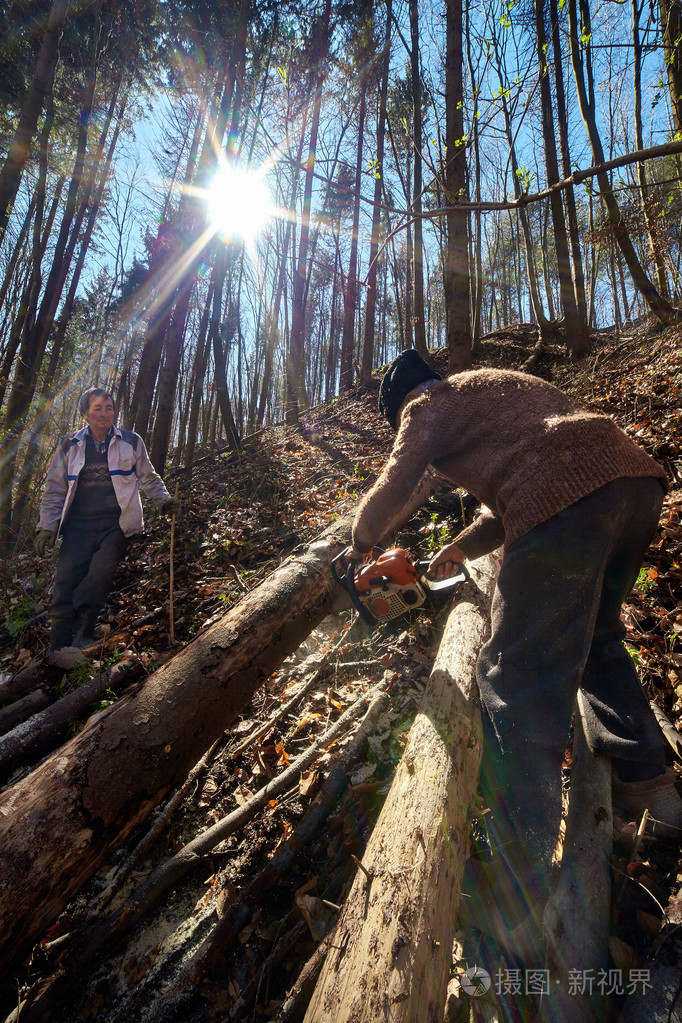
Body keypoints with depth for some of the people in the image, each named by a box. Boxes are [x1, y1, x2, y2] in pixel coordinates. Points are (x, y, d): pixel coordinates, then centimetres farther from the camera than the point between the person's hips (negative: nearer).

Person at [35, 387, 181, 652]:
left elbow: (148, 478, 16)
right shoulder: (70, 446, 10)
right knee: (65, 580, -4)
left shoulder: (131, 442, 6)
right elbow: (55, 489, 12)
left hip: (116, 525, -2)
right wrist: (47, 527, 6)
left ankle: (82, 637, -7)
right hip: (79, 526, 2)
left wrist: (164, 500, 2)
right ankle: (57, 646, 7)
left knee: (101, 572, -21)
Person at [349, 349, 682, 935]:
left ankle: (523, 893, 3)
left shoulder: (427, 406, 13)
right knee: (596, 638, 28)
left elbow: (392, 494, 10)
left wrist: (361, 545, 29)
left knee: (519, 691, -4)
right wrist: (464, 546, 42)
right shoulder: (495, 387, 35)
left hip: (564, 501, -9)